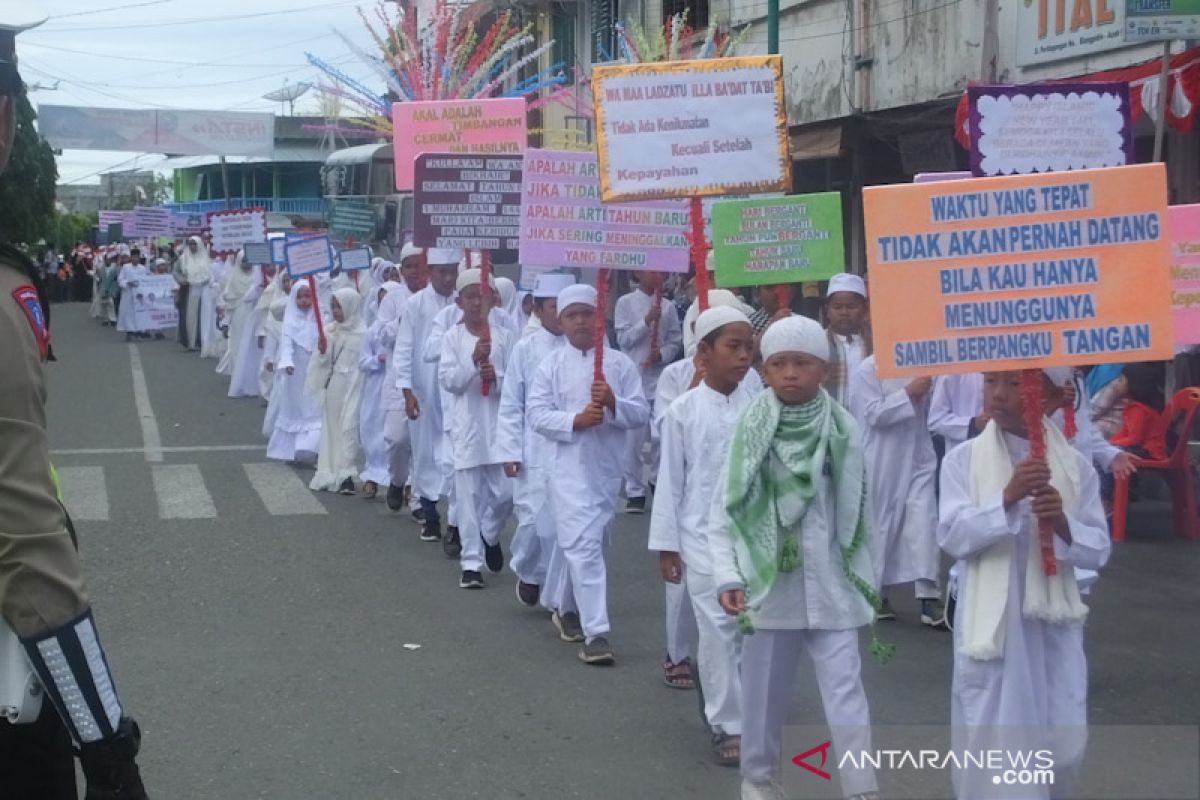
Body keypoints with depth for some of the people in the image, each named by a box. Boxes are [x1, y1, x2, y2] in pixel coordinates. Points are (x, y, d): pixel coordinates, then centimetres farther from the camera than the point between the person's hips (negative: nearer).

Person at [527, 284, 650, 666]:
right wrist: (575, 420, -19)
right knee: (584, 545, -11)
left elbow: (642, 414, 0)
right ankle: (595, 633, -12)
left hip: (608, 466, 3)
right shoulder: (551, 365, 1)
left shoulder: (620, 363, 2)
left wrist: (614, 404, -19)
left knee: (592, 543, 16)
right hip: (570, 466, -2)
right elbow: (537, 416, -4)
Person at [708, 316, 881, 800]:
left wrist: (867, 579, 8)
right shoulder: (751, 430, -4)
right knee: (763, 690, 13)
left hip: (830, 585, 0)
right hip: (769, 583, 1)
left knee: (845, 691, -4)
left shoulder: (845, 431, -3)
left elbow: (858, 512, 5)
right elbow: (723, 511, -3)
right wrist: (727, 577, -11)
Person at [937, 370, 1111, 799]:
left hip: (1053, 624, 2)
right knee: (988, 743, 0)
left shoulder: (1075, 465, 0)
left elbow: (1098, 550, 0)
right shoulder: (963, 459, -4)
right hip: (990, 621, -2)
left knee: (1063, 744, 9)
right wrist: (1007, 498, -26)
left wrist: (1063, 525, -21)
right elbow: (952, 537, -13)